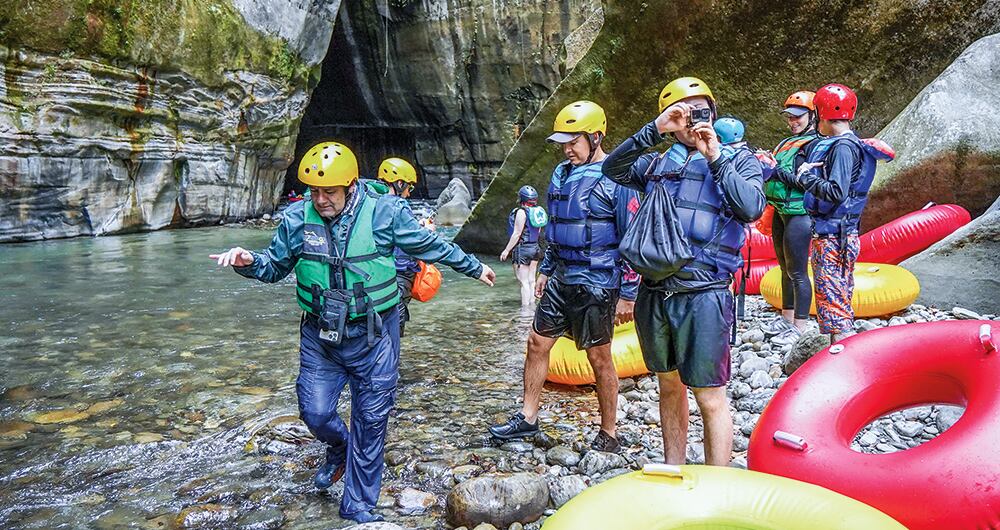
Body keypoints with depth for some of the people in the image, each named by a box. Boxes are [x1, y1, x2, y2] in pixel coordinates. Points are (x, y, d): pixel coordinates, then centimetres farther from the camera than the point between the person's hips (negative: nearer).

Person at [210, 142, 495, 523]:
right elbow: (275, 266, 11)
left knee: (371, 420, 5)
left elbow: (429, 245, 3)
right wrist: (248, 262, -12)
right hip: (320, 337, 2)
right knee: (315, 412, 3)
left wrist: (473, 267, 14)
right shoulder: (297, 219, -5)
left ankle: (358, 505, 24)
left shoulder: (384, 212, -12)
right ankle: (338, 449, 42)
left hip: (373, 337, -2)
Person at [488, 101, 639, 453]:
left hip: (596, 285, -7)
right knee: (537, 344, 10)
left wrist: (627, 295, -15)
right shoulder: (561, 174, 11)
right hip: (561, 280, 8)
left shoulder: (616, 178, -13)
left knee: (599, 358, 3)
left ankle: (608, 436, 19)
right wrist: (546, 270, 20)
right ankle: (528, 419, 24)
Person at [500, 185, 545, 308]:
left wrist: (507, 250, -13)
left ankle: (525, 308, -4)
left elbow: (517, 233, -17)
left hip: (522, 249, -8)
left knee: (523, 281, -5)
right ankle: (532, 305, 18)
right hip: (535, 247, 8)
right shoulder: (537, 211, 7)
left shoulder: (521, 212, -15)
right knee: (531, 280, 13)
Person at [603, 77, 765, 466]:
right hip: (654, 293, 4)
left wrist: (715, 159, -10)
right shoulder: (658, 163, 14)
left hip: (703, 295, -4)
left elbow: (752, 208, -12)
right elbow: (613, 170, -3)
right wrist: (652, 131, -10)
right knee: (669, 386, 17)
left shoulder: (737, 160, 6)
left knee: (710, 398, 0)